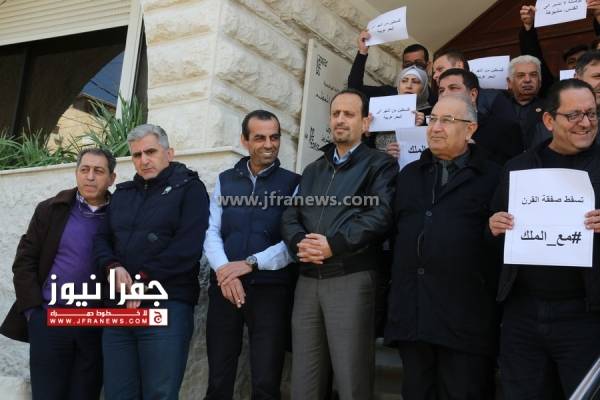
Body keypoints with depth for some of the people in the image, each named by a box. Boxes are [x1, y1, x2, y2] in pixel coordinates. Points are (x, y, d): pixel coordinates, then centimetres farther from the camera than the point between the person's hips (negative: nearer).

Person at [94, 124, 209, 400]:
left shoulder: (189, 188, 2)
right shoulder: (122, 193, 21)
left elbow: (188, 246, -10)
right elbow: (102, 239, 14)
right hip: (120, 306, 6)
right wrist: (112, 267, -8)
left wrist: (144, 280, -13)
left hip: (166, 305, -6)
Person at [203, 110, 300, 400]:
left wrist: (251, 263, -14)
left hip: (270, 288, -3)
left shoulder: (293, 183, 4)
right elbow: (211, 232, 5)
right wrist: (224, 270, -13)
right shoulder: (226, 180, 14)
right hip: (225, 287, 3)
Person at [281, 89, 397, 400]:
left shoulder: (380, 165, 4)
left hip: (351, 280, -6)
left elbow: (380, 215, -11)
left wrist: (333, 245, -16)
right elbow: (290, 216, 13)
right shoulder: (313, 170, 23)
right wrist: (299, 244, -9)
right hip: (308, 281, 6)